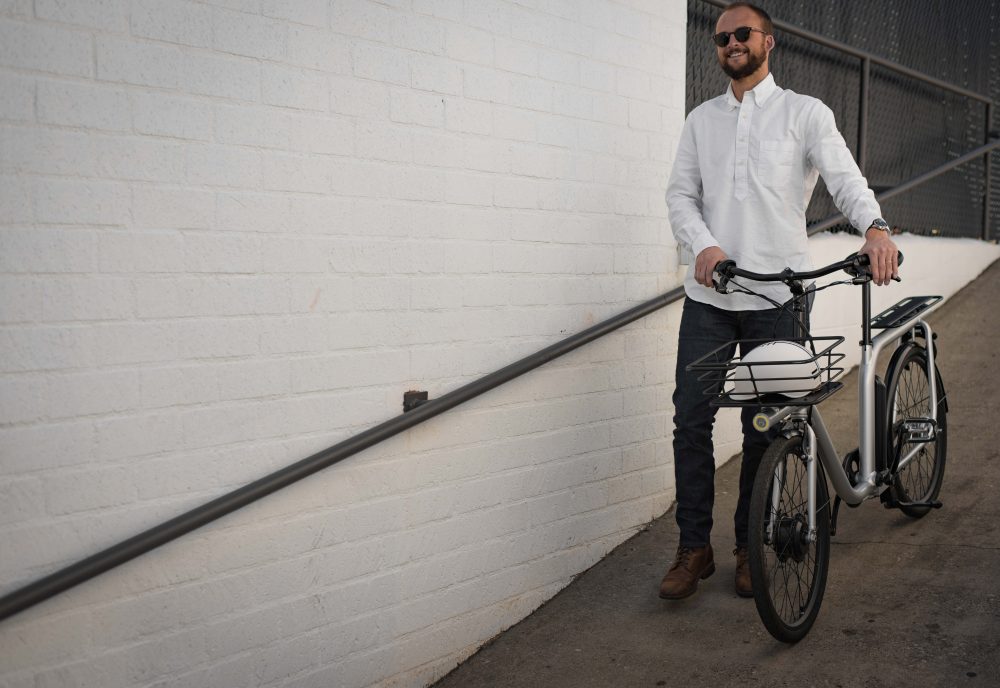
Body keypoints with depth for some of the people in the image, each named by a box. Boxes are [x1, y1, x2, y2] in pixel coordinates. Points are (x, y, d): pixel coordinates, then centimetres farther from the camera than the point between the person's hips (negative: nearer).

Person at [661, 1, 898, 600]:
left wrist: (875, 226, -28)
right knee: (691, 417, -3)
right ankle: (695, 548, 8)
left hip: (777, 296, -2)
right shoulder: (702, 120, 16)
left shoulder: (805, 112, 6)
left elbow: (844, 175, -7)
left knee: (763, 427, 4)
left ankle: (750, 547, 18)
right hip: (709, 294, 3)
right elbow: (681, 192, 9)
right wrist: (704, 244, -12)